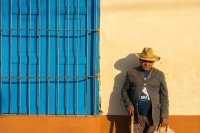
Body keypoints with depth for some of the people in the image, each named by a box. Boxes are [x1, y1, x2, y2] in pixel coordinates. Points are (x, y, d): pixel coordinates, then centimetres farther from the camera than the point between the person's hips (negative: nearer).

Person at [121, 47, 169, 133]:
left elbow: (164, 96, 5)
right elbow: (124, 90, 10)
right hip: (137, 116, 0)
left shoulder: (159, 75, 6)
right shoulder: (131, 73, 5)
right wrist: (128, 105, -6)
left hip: (153, 116, 0)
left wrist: (164, 116, 1)